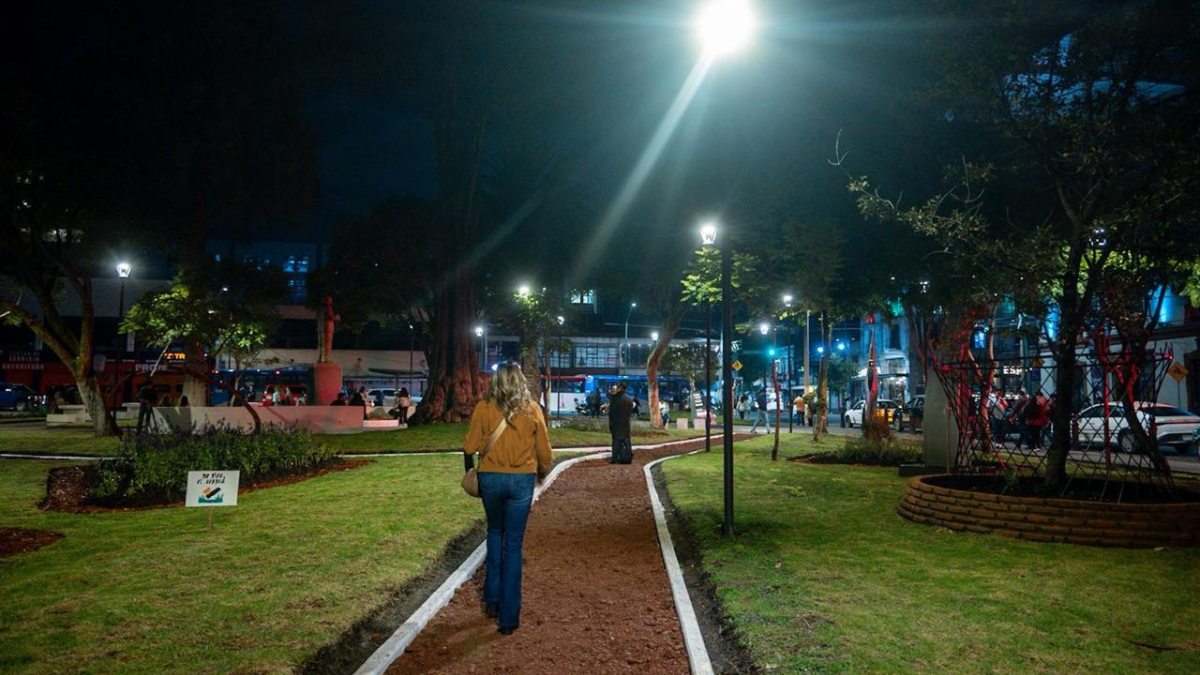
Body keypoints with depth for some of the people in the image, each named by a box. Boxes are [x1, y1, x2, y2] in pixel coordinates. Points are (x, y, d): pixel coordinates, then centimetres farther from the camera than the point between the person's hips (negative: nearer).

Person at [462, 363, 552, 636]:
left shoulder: (484, 408, -5)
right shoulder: (532, 409, -3)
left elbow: (470, 447, -4)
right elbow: (544, 449, 3)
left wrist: (470, 472, 14)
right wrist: (542, 471, 22)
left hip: (490, 478, 0)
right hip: (522, 480, 0)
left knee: (495, 532, 25)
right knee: (513, 545, 6)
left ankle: (492, 598, 23)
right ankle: (508, 618, 8)